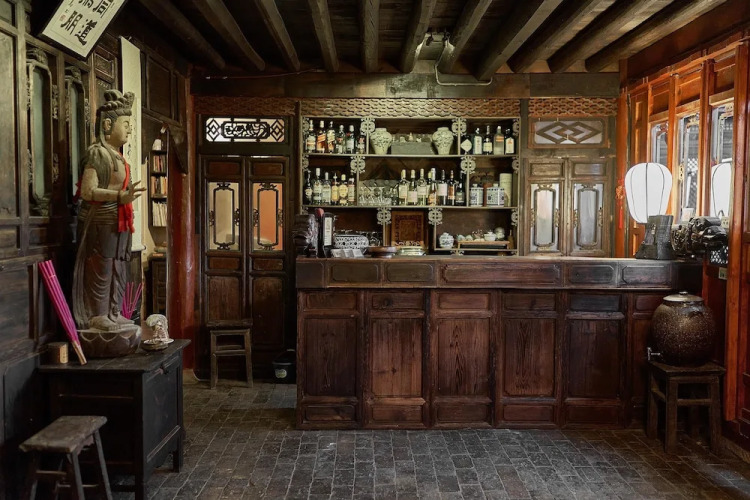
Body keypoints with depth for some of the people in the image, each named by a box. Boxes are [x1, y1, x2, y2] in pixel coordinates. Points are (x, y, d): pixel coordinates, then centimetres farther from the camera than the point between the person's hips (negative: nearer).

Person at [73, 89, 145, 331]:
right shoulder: (97, 152, -13)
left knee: (118, 268, 11)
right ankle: (97, 317, 2)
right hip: (101, 220, -9)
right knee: (101, 268, -5)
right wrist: (121, 196, -31)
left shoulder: (114, 154, 14)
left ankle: (112, 313, 19)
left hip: (118, 220, 9)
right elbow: (87, 191, -20)